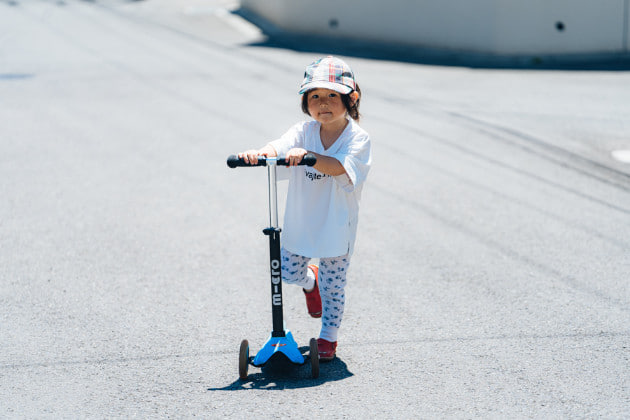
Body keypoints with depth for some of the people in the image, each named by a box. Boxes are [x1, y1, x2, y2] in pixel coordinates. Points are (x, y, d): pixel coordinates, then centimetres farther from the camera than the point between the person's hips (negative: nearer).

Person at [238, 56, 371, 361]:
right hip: (300, 222, 3)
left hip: (336, 227, -3)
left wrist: (307, 155, -46)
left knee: (332, 286, 6)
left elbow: (339, 167, -31)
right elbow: (279, 146, -22)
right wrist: (260, 153, -45)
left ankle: (328, 337, 27)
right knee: (289, 273, 15)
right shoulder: (303, 132, -4)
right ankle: (310, 280, 50)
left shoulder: (357, 138, -13)